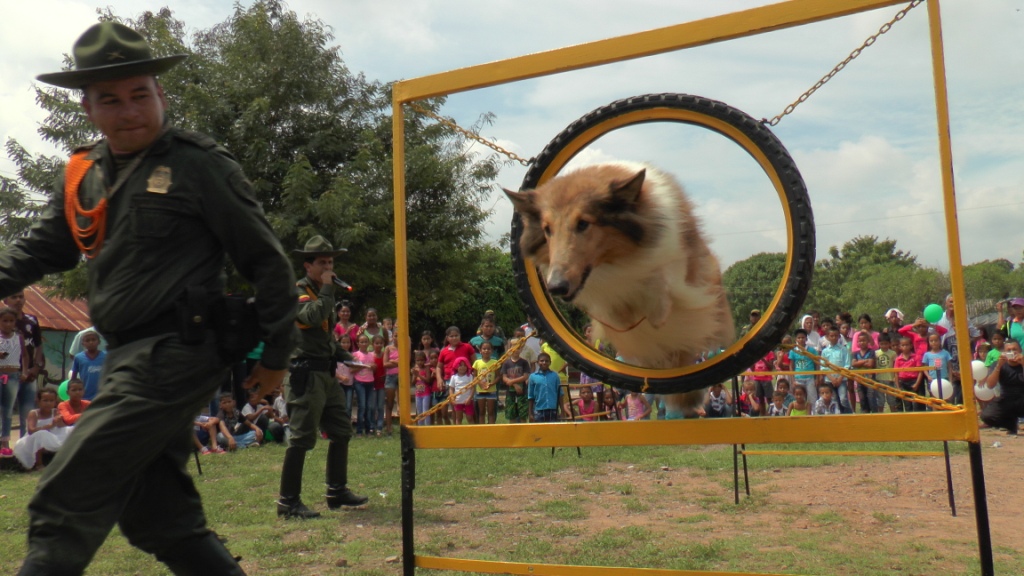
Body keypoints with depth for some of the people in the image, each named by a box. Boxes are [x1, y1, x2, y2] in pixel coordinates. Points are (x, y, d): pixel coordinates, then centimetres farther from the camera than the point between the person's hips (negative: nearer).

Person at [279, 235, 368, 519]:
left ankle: (337, 492, 24)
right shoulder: (298, 291, -8)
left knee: (341, 431, 13)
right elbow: (313, 317, -30)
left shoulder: (321, 292, 20)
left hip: (327, 374, 9)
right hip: (306, 375, -9)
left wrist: (345, 357, 12)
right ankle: (288, 501, 1)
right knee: (301, 437, -8)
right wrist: (327, 288, -18)